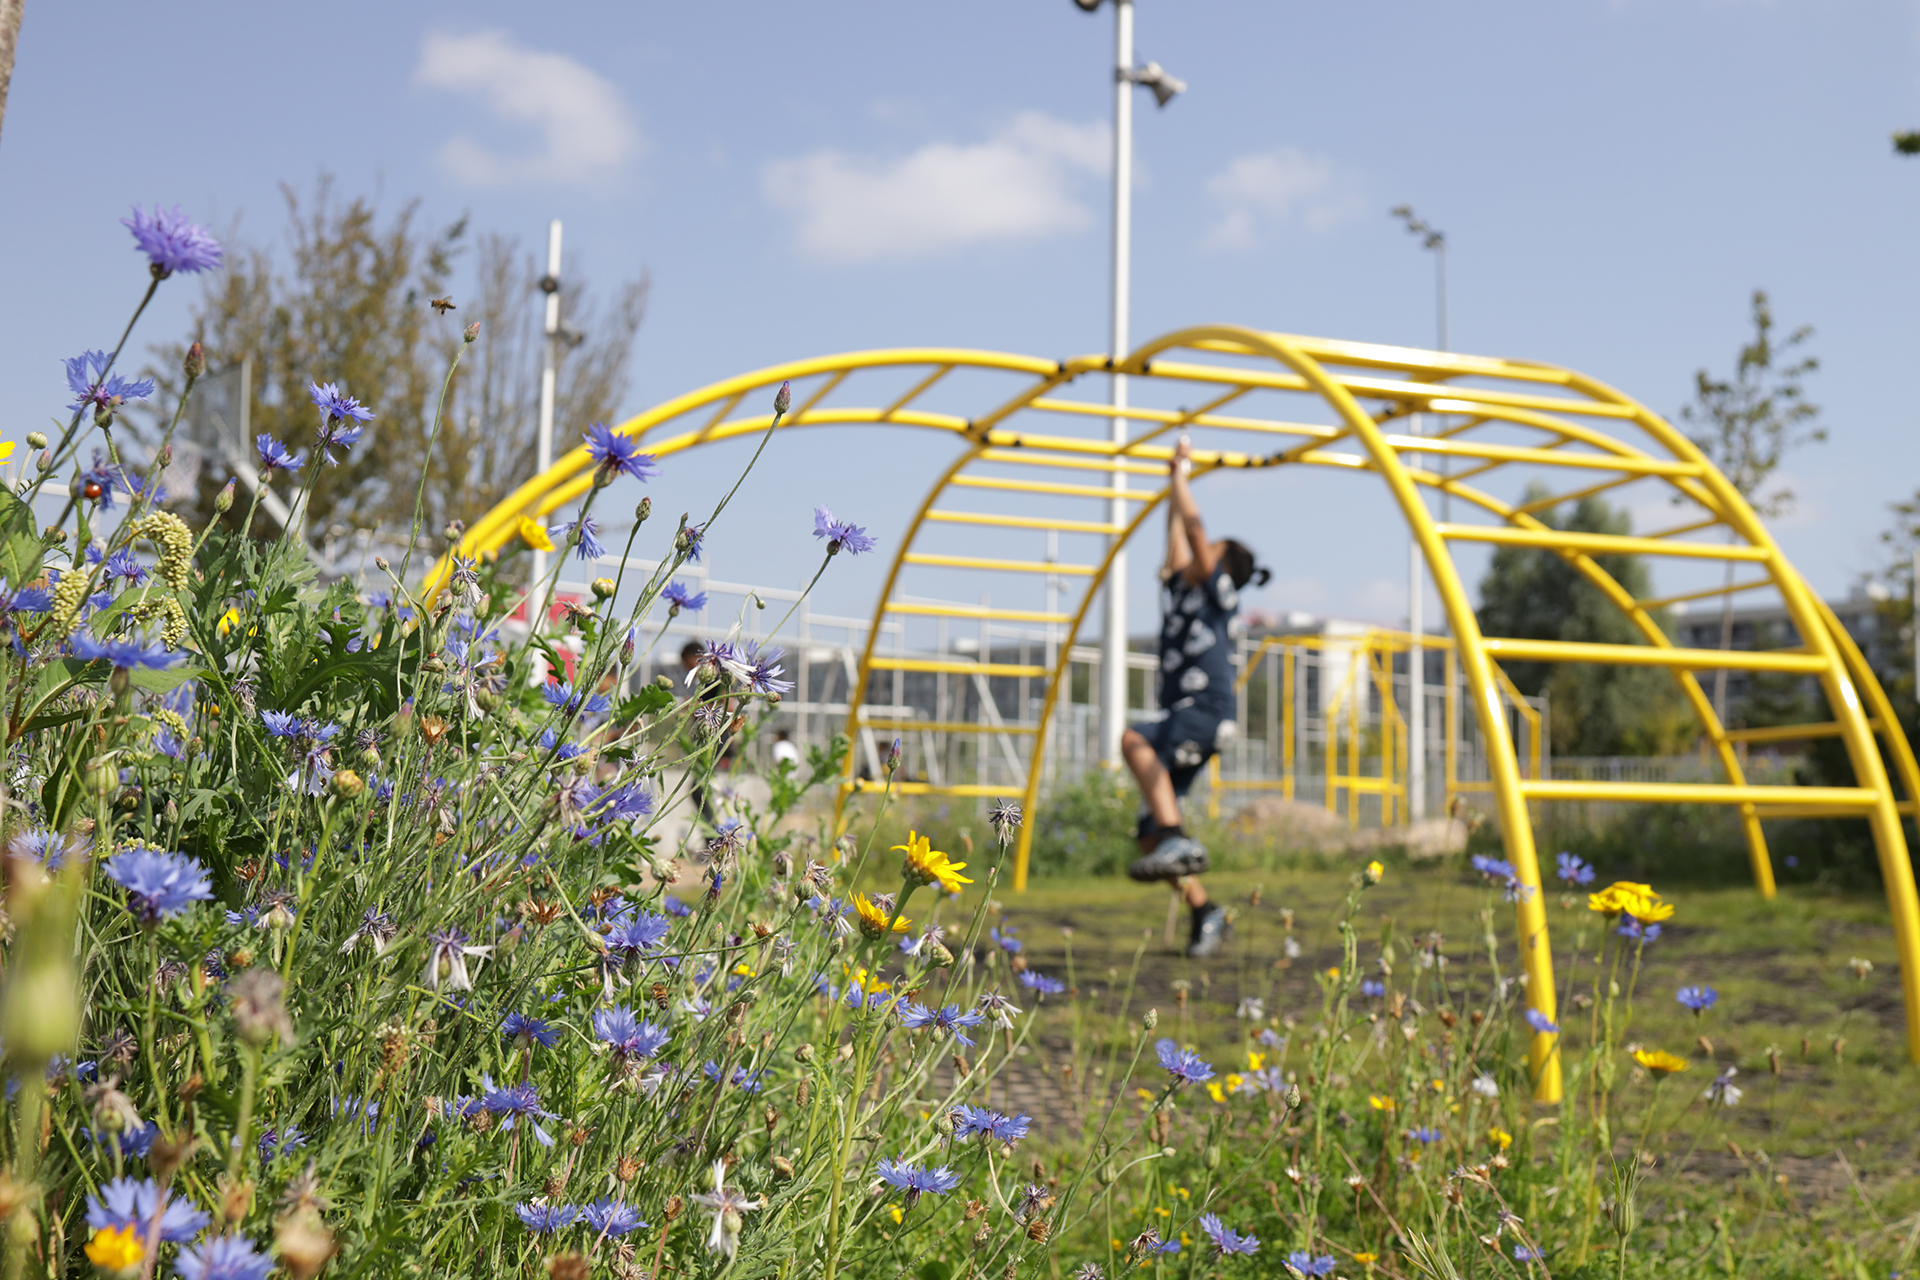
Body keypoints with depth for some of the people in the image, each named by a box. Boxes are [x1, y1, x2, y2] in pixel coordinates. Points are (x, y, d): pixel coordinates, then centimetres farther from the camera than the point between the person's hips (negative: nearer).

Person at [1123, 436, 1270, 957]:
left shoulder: (1218, 593, 1)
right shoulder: (1178, 587, 19)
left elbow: (1195, 528, -3)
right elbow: (1178, 529, 26)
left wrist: (1181, 476, 4)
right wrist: (1176, 475, 33)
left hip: (1206, 713, -8)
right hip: (1180, 721, 8)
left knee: (1135, 740, -36)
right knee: (1150, 834, 1)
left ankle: (1178, 840, -40)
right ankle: (1204, 912, 12)